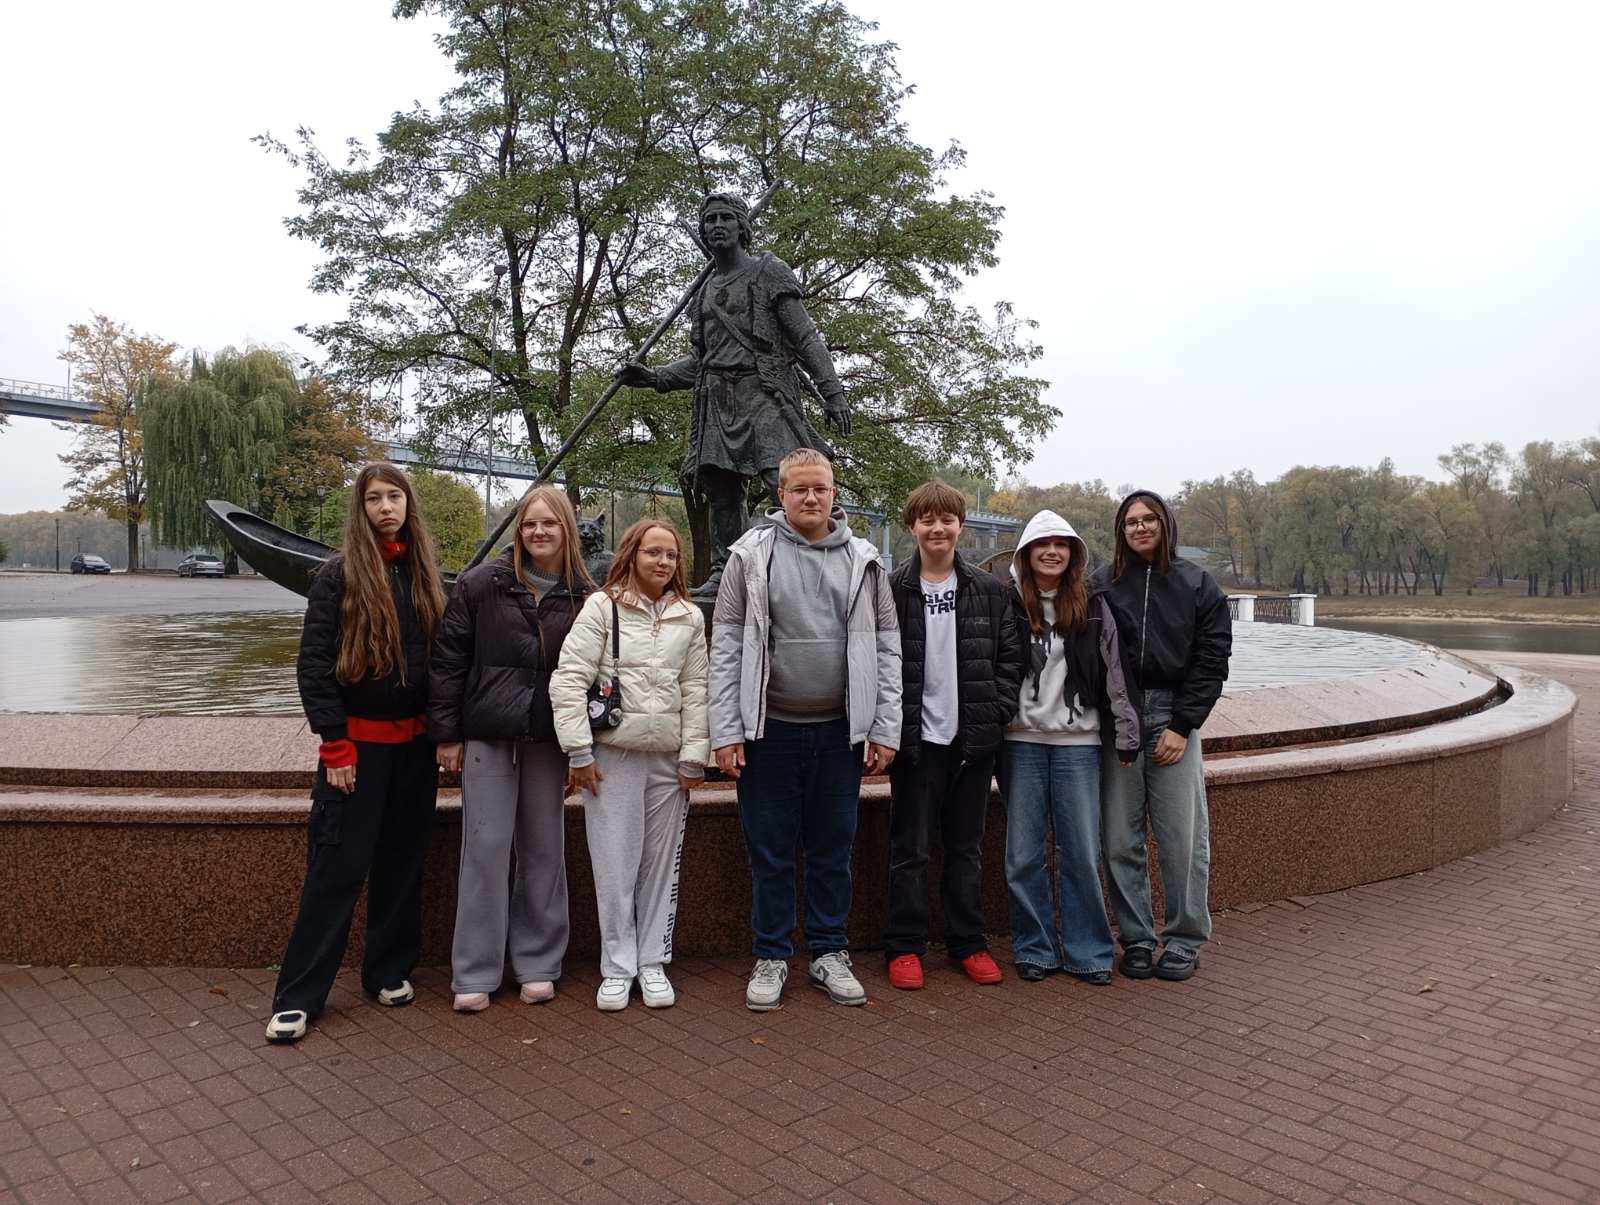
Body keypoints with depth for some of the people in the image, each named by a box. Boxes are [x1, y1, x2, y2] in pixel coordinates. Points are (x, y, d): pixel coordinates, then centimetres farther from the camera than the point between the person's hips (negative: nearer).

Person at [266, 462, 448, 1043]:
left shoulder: (424, 575, 8)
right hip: (357, 740, -4)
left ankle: (390, 971, 27)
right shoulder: (339, 574, -5)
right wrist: (335, 745, -12)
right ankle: (297, 996, 9)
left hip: (414, 742, 4)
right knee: (336, 868, -2)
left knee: (402, 863, 12)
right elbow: (313, 663, -8)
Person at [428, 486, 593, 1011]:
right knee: (486, 847, 1)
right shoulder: (481, 584, -2)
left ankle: (538, 965, 23)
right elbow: (448, 657, 0)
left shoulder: (584, 598, 2)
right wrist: (446, 732, -3)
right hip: (488, 736, -1)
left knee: (544, 849, 9)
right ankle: (474, 974, 13)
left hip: (550, 741, 2)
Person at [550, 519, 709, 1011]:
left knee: (661, 863, 9)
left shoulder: (690, 617, 9)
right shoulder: (602, 607, -2)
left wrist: (693, 757, 2)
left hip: (668, 759, 3)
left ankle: (652, 963, 23)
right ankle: (617, 967, 17)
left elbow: (696, 691, 7)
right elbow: (568, 680, -6)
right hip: (613, 755, -3)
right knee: (615, 864, 2)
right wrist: (579, 751, -9)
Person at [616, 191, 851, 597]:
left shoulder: (769, 273, 6)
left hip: (764, 394, -6)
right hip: (717, 399, 6)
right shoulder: (705, 292, 23)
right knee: (720, 490, 3)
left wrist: (832, 392, -10)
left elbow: (807, 338, 0)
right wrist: (655, 377, 11)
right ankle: (723, 575, 9)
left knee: (787, 482, -18)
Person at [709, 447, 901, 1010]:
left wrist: (885, 728, -2)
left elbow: (886, 647, 5)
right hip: (769, 730, -2)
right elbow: (726, 645, -3)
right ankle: (771, 957, 23)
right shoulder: (751, 556, -1)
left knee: (833, 849, 13)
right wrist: (726, 731, -9)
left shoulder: (863, 562, 5)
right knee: (770, 852, 8)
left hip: (840, 731, 2)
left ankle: (829, 952, 28)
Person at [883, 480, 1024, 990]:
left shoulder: (989, 590, 6)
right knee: (910, 848, 6)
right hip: (916, 738, -2)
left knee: (967, 847, 13)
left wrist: (996, 714, -3)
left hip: (974, 737, 3)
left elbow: (1009, 656, 6)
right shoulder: (892, 589, -2)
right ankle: (904, 946, 17)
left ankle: (969, 942, 25)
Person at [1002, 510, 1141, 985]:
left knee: (1082, 853, 4)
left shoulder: (1092, 608, 4)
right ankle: (1034, 949, 20)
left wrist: (1125, 738, 5)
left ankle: (1088, 951, 19)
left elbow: (1115, 674, 6)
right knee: (1024, 855, 5)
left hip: (1078, 743, 1)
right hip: (1022, 741, 0)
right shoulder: (1007, 604, 0)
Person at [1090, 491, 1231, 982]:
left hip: (1174, 719, 0)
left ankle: (1184, 941, 15)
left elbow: (1211, 660, 3)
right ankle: (1136, 940, 16)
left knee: (1183, 838, 0)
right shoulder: (1102, 583, 6)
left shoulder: (1199, 585, 8)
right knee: (1121, 841, 2)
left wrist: (1181, 725, -5)